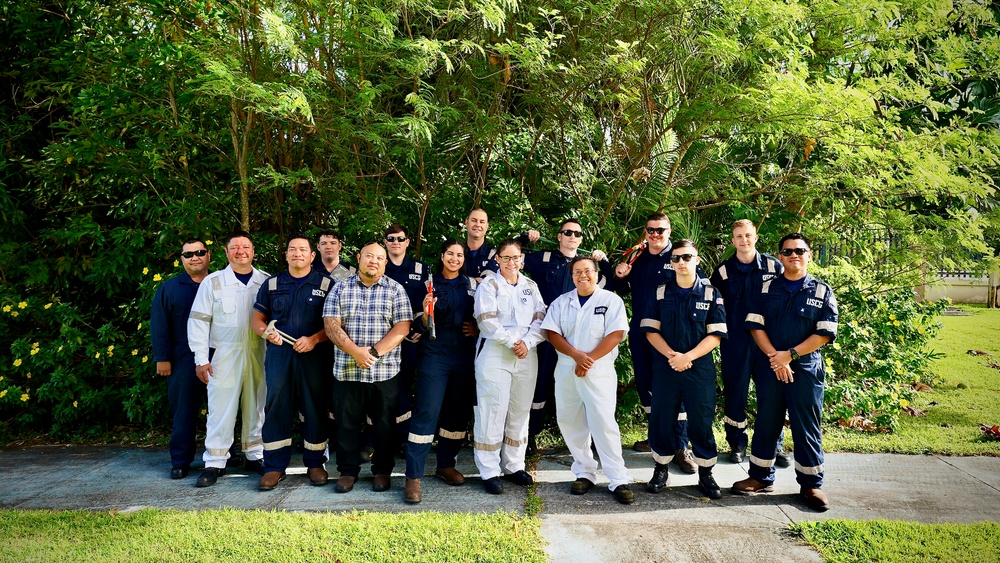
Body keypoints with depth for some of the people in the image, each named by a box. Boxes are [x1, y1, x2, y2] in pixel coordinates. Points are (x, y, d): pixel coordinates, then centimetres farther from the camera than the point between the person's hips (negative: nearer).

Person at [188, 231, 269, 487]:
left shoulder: (266, 281, 6)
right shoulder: (213, 282, 1)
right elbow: (198, 321, 1)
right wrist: (201, 359, -4)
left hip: (259, 355, 2)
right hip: (225, 356, -2)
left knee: (257, 407, 10)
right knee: (221, 410, 0)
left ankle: (255, 455, 24)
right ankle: (215, 462, 12)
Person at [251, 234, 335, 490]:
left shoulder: (326, 284, 5)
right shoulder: (271, 284, 13)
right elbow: (258, 318, 13)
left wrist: (314, 339, -14)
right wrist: (265, 332, -9)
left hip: (315, 356, -2)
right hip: (278, 354, 2)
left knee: (315, 408, 3)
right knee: (276, 407, 2)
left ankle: (315, 463, 17)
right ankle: (274, 466, 11)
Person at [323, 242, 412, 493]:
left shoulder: (395, 290, 3)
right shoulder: (341, 288, 7)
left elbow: (402, 328, -5)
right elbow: (331, 324, -2)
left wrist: (374, 352, -14)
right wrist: (355, 351, -14)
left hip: (385, 371, -1)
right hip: (346, 370, 1)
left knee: (384, 424, 6)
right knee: (347, 423, 8)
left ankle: (383, 471, 22)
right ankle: (347, 471, 23)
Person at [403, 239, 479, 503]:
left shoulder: (472, 284, 9)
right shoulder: (430, 283, 1)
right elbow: (422, 325, -1)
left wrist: (477, 328, -4)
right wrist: (426, 312, -21)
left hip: (464, 356, 4)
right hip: (435, 355, -3)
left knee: (459, 411, 9)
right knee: (426, 412, -9)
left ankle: (446, 464, 27)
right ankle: (413, 477, -5)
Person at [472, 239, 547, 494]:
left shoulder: (530, 286, 15)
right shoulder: (489, 284, 2)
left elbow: (540, 319, 6)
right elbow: (486, 320, -10)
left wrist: (527, 342, -9)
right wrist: (511, 342, -13)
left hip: (526, 356, 4)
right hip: (494, 355, -4)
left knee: (520, 412, 9)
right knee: (492, 412, -4)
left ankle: (513, 466, 22)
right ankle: (489, 471, 5)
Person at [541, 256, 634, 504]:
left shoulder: (611, 300, 0)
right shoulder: (561, 302, 10)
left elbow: (616, 334, -9)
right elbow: (552, 333, 1)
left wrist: (590, 360, -14)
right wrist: (577, 355, -14)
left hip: (599, 371, -4)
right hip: (566, 370, 4)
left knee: (604, 424, -8)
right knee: (570, 423, 7)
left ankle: (619, 481, -1)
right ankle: (584, 473, 19)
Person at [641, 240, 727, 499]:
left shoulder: (711, 294, 1)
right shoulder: (660, 292, 5)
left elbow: (716, 334, -4)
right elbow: (650, 330, 1)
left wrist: (687, 357, -15)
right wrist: (671, 355, -13)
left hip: (700, 368, -1)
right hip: (665, 368, 1)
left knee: (702, 421, 4)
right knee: (661, 420, 6)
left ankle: (706, 473, 20)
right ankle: (660, 471, 22)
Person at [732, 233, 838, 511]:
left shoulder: (822, 292, 2)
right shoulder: (765, 289, 6)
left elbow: (825, 333, -5)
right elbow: (755, 325, 0)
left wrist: (790, 355, -13)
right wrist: (775, 358, -12)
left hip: (806, 368, -1)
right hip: (769, 367, 2)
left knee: (807, 427, 4)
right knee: (766, 423, 9)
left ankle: (811, 484, 18)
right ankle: (761, 477, 21)